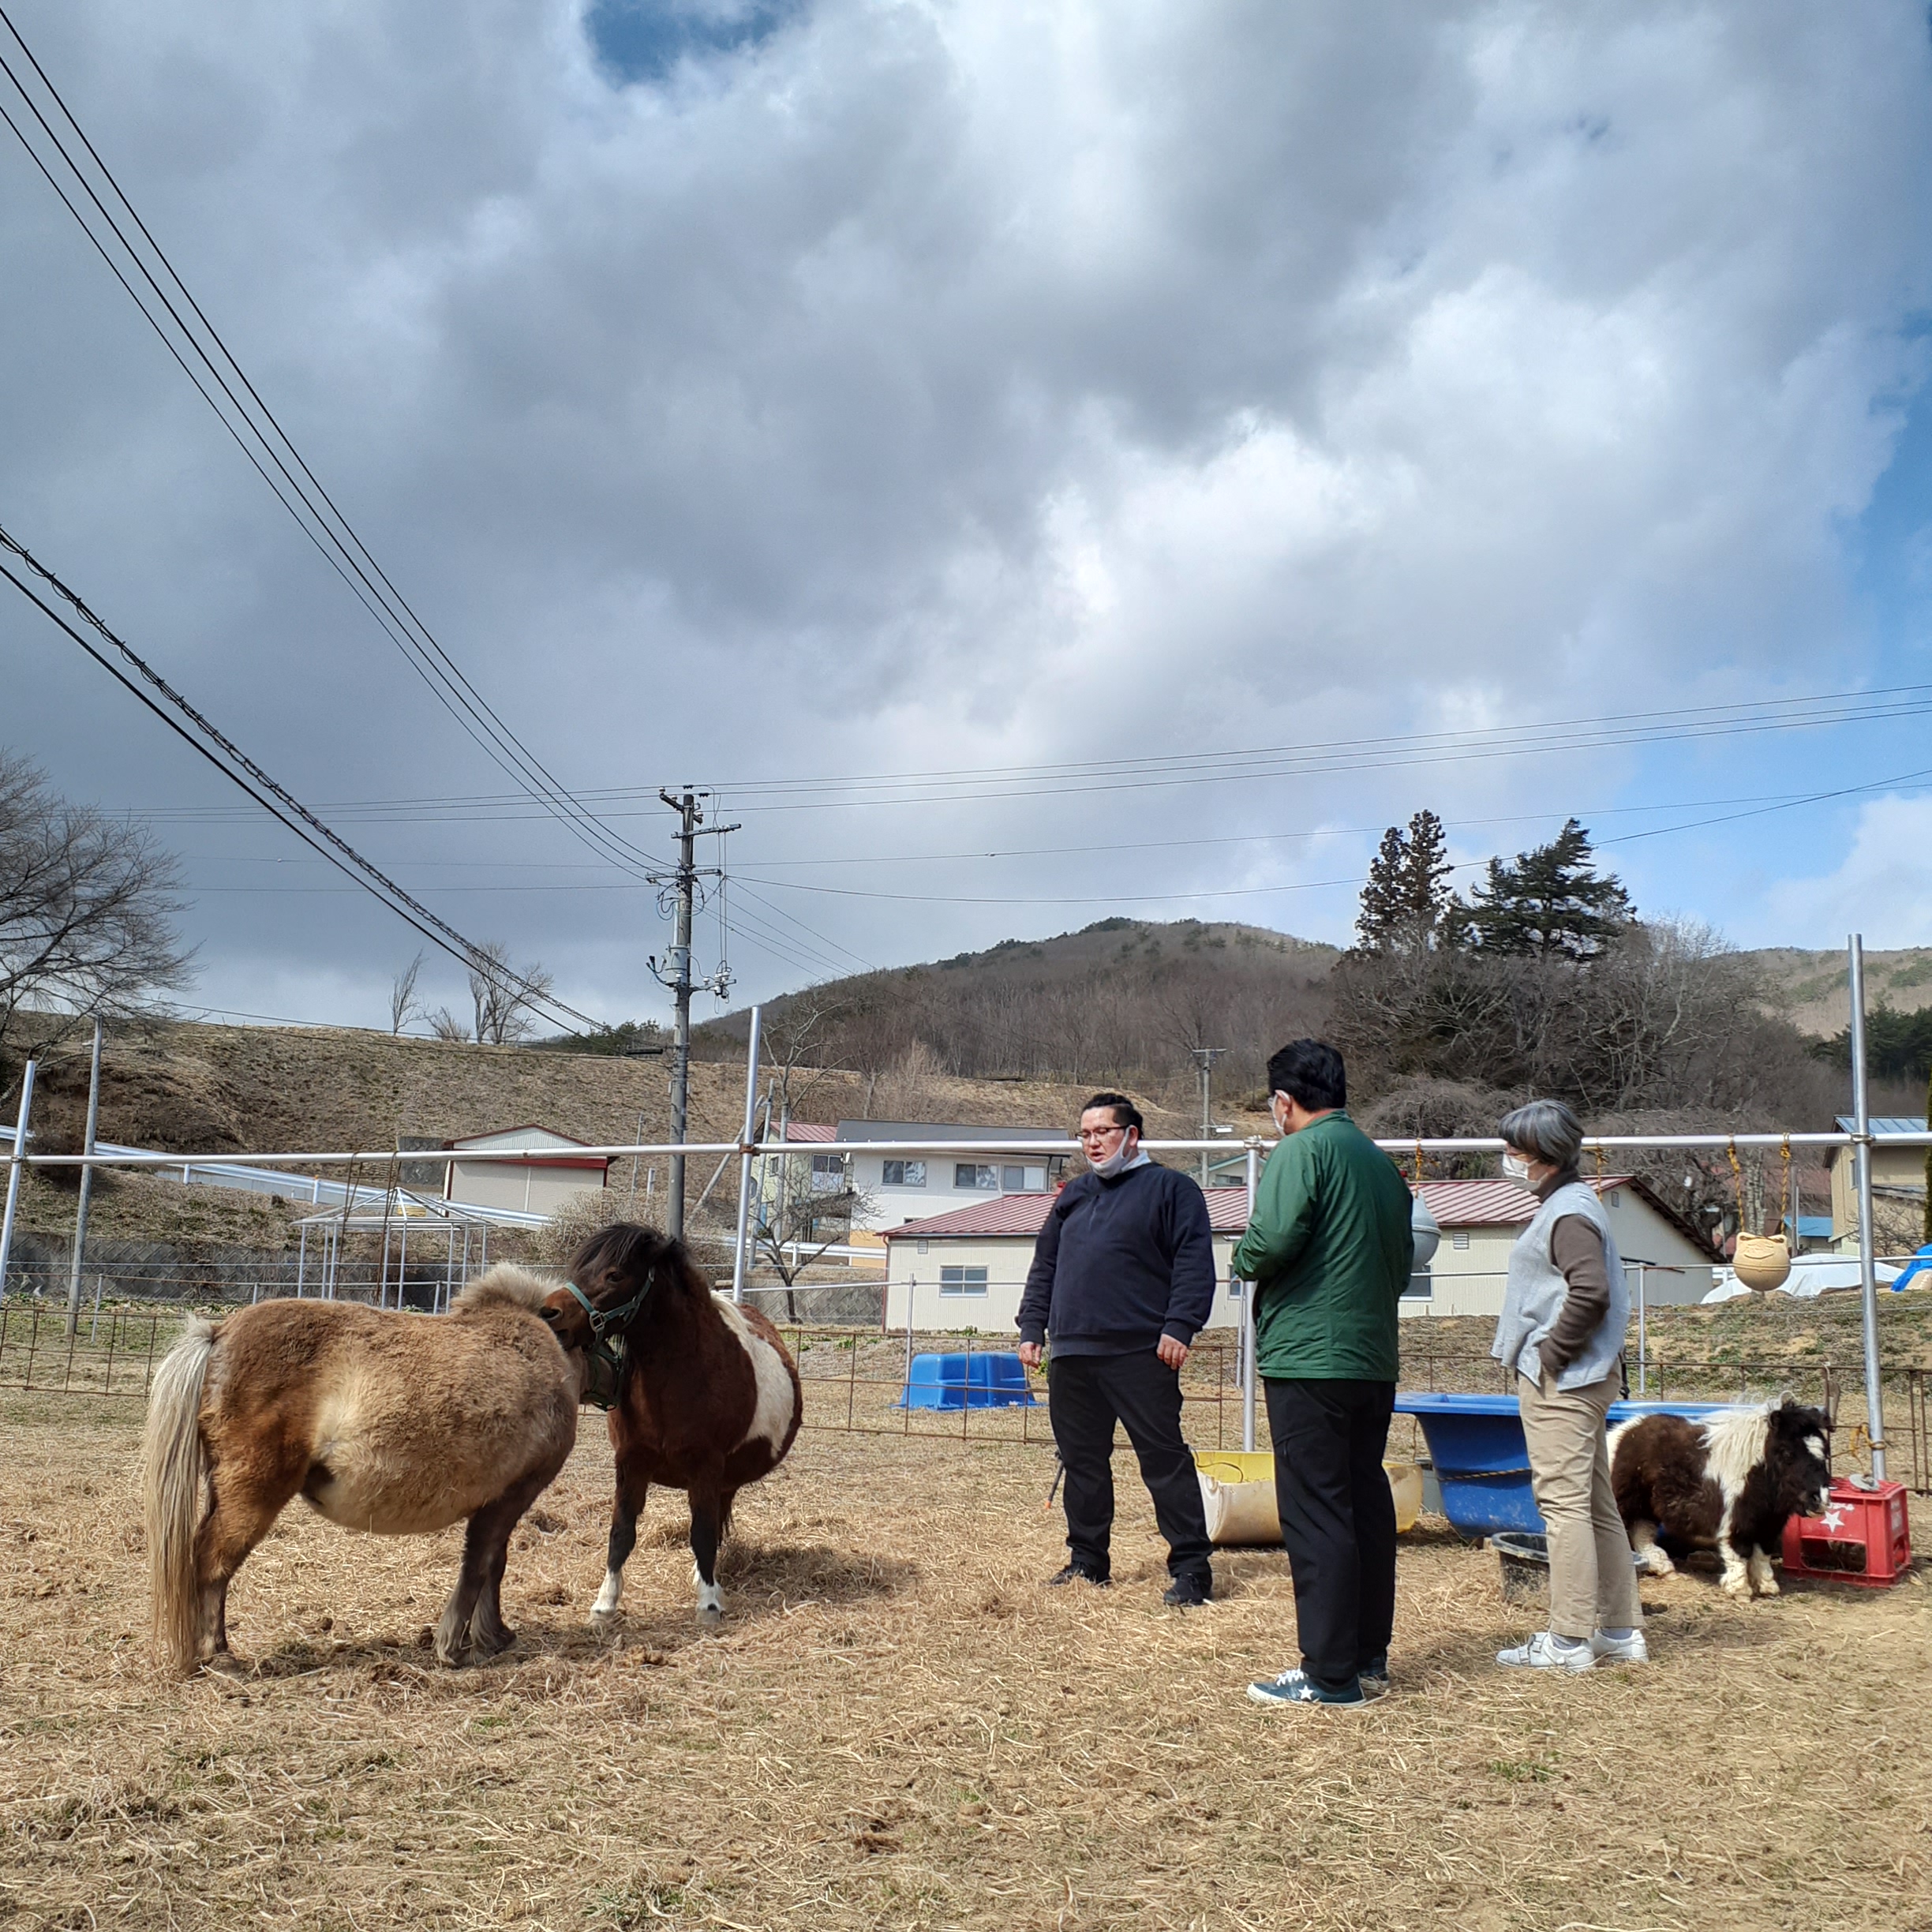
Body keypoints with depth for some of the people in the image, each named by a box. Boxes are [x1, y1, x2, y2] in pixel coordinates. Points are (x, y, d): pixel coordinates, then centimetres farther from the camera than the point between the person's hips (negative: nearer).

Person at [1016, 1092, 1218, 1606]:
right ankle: (1087, 1560, 23)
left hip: (1140, 1352, -6)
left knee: (1164, 1458, -5)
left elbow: (1194, 1261, -7)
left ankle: (1191, 1568, -1)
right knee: (1082, 1461, 11)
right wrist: (1031, 1327, 13)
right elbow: (1044, 1267, 23)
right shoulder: (1073, 1196, 21)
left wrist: (1180, 1325, -16)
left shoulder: (1168, 1188, 1)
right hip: (1072, 1353, 6)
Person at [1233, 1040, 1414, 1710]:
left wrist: (1244, 1262, -3)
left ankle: (1330, 1675, -1)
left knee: (1315, 1513, -4)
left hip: (1309, 1359, -8)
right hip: (1374, 1360, 8)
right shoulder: (1381, 1160, 14)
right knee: (1367, 1504, 14)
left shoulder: (1300, 1151, -11)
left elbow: (1272, 1238, -23)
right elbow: (1403, 1260, 17)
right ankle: (1369, 1659, 23)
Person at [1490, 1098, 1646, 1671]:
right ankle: (1622, 1630, 22)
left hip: (1559, 1382, -11)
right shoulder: (1564, 1206, 16)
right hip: (1576, 1380, 11)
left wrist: (1550, 1352, -18)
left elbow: (1590, 1292, -27)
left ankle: (1569, 1640, -1)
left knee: (1564, 1503, -6)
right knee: (1595, 1505, 14)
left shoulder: (1569, 1214, -15)